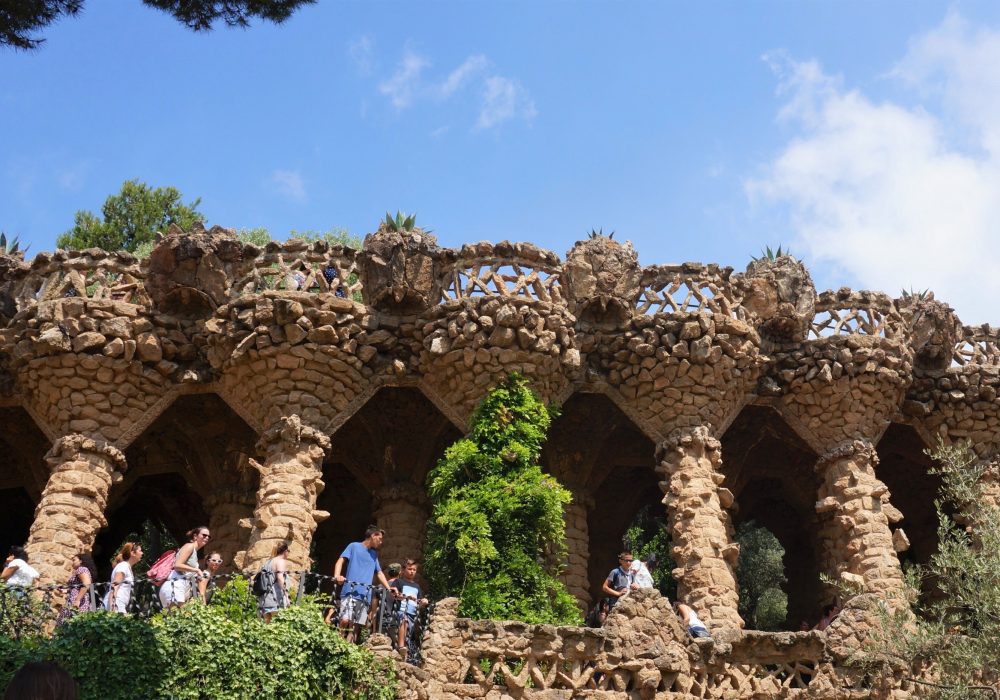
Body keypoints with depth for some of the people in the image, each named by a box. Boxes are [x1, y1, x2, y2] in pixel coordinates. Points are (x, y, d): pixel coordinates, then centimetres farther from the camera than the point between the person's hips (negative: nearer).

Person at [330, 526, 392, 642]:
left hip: (365, 595, 5)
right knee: (345, 620, -21)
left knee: (355, 626, -3)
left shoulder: (374, 554, 24)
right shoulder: (354, 546, 7)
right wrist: (337, 575, -22)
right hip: (350, 591, -5)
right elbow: (341, 560, -3)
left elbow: (379, 573, 26)